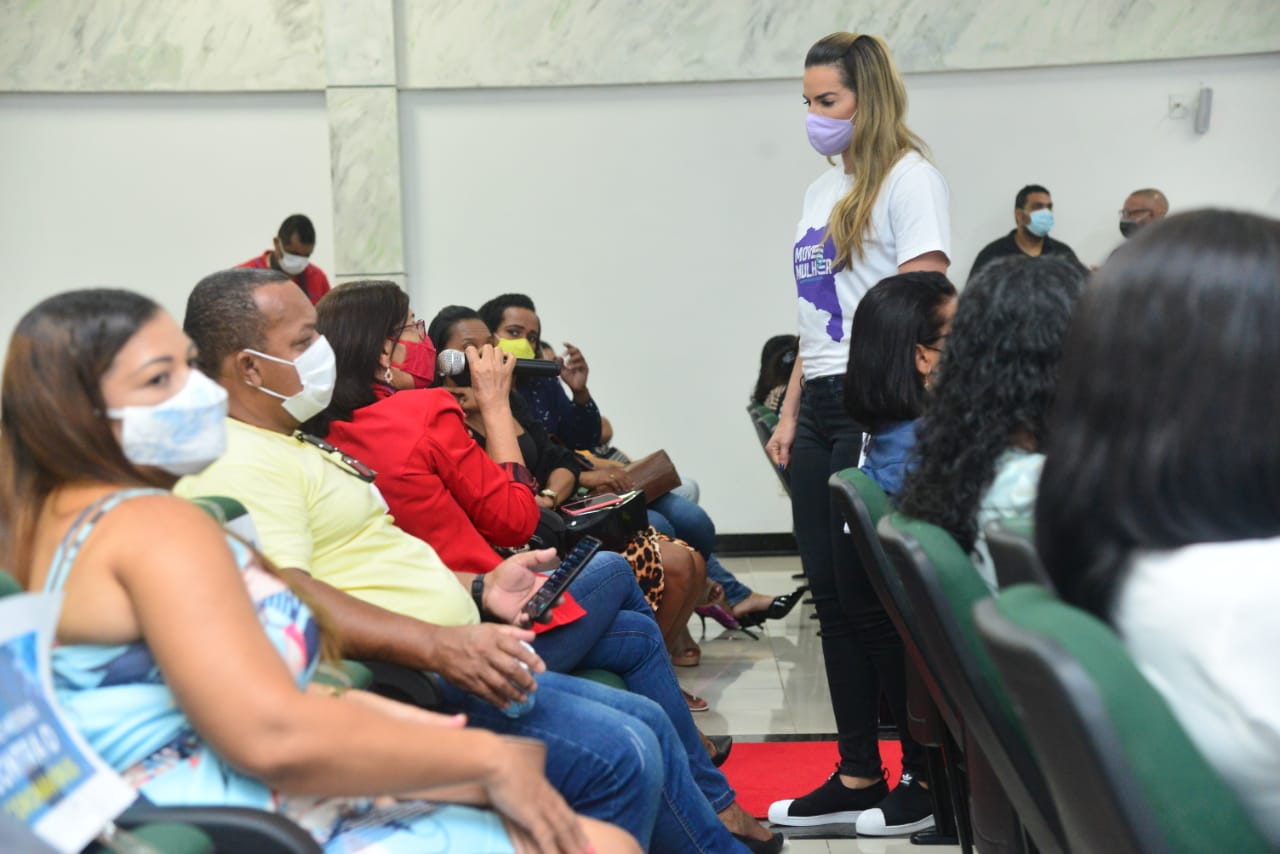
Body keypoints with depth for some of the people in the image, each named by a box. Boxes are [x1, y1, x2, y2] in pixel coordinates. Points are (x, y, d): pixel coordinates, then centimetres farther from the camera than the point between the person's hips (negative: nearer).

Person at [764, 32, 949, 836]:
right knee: (834, 595, 8)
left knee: (876, 598, -2)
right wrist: (791, 413, 14)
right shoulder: (823, 191, 17)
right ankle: (858, 776, 19)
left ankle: (930, 777, 14)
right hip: (823, 409, 8)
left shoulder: (908, 179, -6)